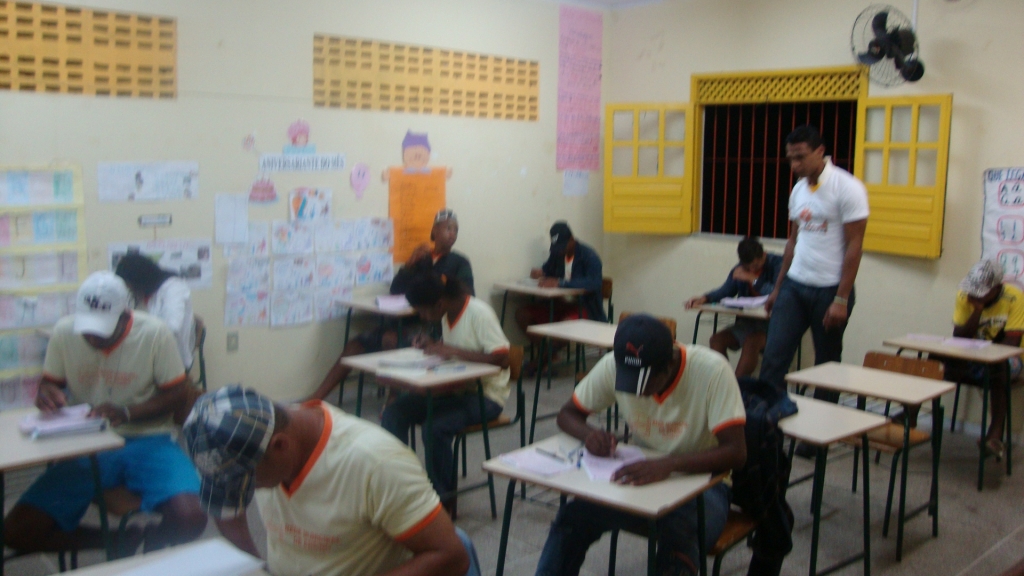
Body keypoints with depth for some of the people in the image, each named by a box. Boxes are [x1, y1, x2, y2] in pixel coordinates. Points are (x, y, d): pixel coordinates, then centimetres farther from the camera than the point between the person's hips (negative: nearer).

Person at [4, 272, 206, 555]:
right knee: (17, 532, -14)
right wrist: (47, 393, -13)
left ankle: (149, 542, 11)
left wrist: (126, 413, -21)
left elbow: (175, 393, -5)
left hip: (146, 441, -3)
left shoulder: (154, 333, -11)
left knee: (189, 520, -29)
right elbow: (50, 382, 12)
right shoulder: (64, 332, -3)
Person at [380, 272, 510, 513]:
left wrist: (453, 351, -28)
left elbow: (502, 359, -26)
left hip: (485, 395, -8)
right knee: (393, 413, -11)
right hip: (454, 389, 8)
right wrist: (432, 346, -3)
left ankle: (444, 497, -9)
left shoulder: (478, 313, -18)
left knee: (436, 428, -32)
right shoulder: (448, 315, 5)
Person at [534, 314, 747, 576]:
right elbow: (567, 414, -1)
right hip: (642, 474, 3)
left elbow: (736, 452, -28)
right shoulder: (613, 366, -14)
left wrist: (669, 464, -44)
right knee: (571, 519, -22)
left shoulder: (712, 370, -24)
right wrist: (588, 434, -25)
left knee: (679, 535, -36)